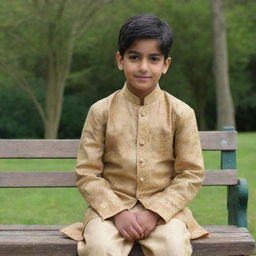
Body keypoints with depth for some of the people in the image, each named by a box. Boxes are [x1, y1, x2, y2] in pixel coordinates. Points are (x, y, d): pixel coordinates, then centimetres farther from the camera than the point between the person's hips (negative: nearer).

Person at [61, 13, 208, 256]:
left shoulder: (181, 113, 2)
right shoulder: (101, 111, 2)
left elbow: (191, 174, 1)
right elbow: (87, 174, 0)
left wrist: (154, 212, -11)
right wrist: (117, 212, -14)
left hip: (164, 206, 0)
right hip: (112, 206, 0)